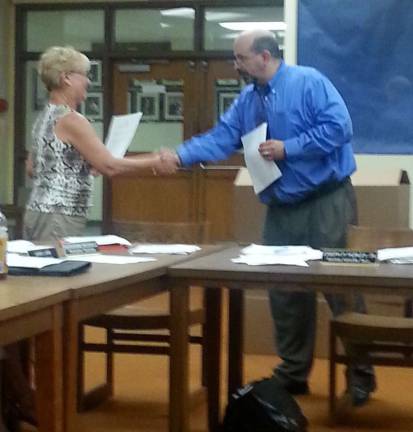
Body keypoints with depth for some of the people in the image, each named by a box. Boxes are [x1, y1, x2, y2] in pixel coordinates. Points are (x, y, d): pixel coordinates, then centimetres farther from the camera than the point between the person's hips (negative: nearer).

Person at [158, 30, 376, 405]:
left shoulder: (309, 82, -11)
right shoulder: (247, 99, 10)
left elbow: (338, 127, -19)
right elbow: (220, 139, 5)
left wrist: (288, 148, -20)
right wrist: (180, 156, -9)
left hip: (325, 202, -7)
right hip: (281, 208, 7)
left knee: (338, 285, -4)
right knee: (284, 290, 10)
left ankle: (360, 375, 8)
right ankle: (294, 372, 23)